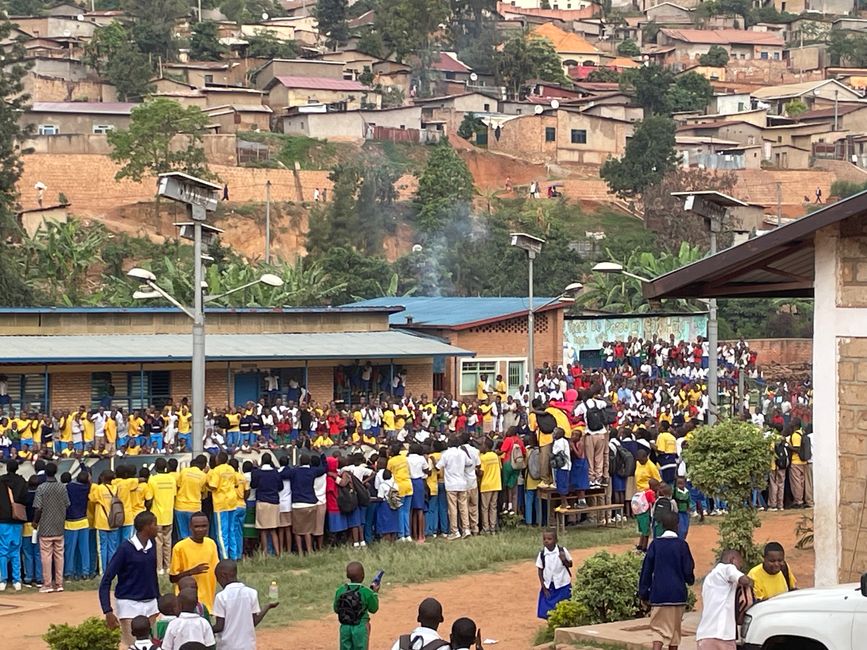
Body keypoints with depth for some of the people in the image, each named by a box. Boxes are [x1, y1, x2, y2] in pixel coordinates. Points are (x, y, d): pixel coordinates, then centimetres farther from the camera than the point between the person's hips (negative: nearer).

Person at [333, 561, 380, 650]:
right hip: (360, 628, -3)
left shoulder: (340, 591, -4)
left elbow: (336, 609, 6)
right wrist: (375, 593, 11)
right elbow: (373, 609, 0)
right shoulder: (367, 592, -13)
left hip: (345, 627, 3)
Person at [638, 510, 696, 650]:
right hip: (677, 594, -1)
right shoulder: (682, 545, -5)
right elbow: (688, 570, -3)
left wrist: (644, 593, 8)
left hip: (658, 595, 1)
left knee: (658, 629, 0)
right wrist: (690, 580, 20)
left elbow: (646, 569, 1)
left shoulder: (656, 544, 1)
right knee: (674, 630, 12)